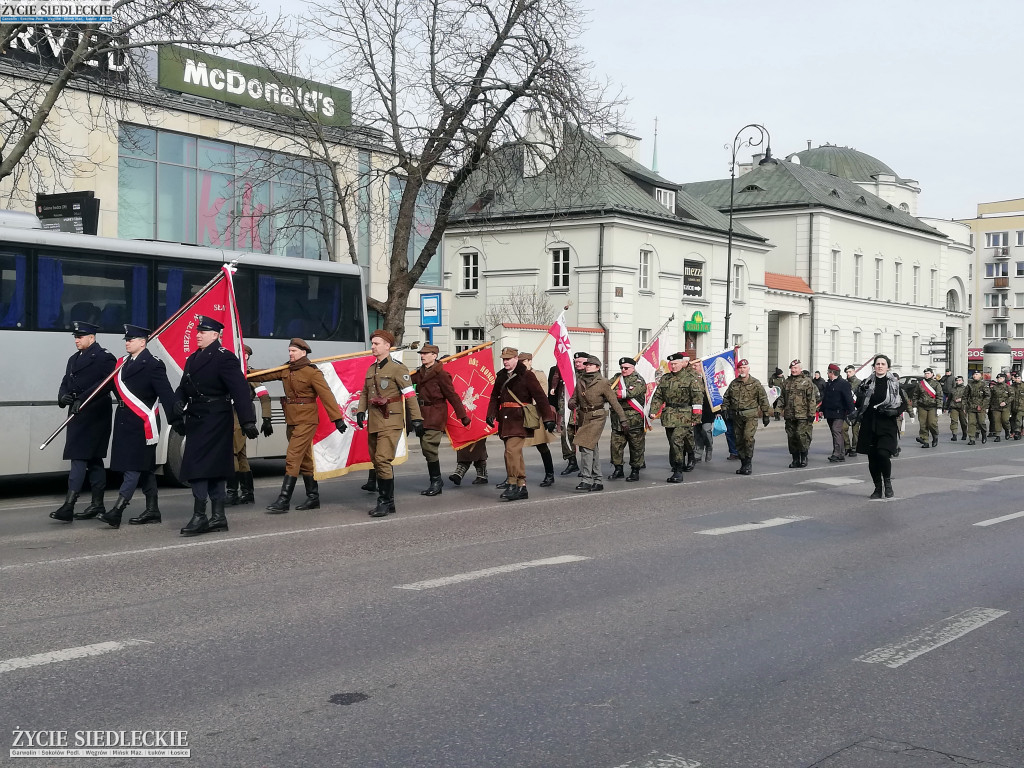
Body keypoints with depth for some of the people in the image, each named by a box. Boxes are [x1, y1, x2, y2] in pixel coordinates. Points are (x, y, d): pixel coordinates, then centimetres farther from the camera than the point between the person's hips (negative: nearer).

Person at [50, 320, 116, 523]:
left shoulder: (104, 358, -7)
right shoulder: (74, 359, 21)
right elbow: (66, 383, 18)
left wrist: (82, 399, -23)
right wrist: (63, 396, -5)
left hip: (94, 416, -9)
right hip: (78, 416, 9)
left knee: (79, 457, -14)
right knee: (93, 460, 13)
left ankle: (68, 506, -18)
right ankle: (97, 505, 18)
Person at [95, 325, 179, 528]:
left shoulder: (153, 365, -9)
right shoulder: (122, 363, 14)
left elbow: (166, 395, -13)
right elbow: (103, 385, 15)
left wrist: (175, 419, -17)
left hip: (142, 424, -8)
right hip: (125, 422, 8)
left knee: (135, 467, -9)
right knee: (145, 468, 13)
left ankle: (116, 511, -15)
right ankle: (152, 511, 19)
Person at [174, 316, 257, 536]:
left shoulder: (225, 358, -10)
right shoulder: (193, 359, 17)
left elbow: (240, 391, -16)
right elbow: (183, 387, 19)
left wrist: (247, 421, -22)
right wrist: (179, 402, -4)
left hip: (215, 422, -9)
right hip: (196, 420, 9)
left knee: (199, 468, -12)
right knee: (214, 468, 11)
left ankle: (199, 517, -8)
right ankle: (218, 517, 16)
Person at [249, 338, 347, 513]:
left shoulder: (312, 373, -11)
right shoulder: (286, 370, 10)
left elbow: (326, 396, -14)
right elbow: (265, 375, 14)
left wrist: (337, 419, -18)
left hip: (306, 421, -8)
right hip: (292, 421, 8)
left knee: (293, 458, -12)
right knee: (304, 460, 13)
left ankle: (284, 501, -13)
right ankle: (313, 498, 21)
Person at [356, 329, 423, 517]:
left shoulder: (397, 368, -6)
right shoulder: (371, 369, 16)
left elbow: (410, 395, -9)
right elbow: (365, 392, 23)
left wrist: (416, 419, -12)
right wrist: (361, 412, 8)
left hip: (391, 422, -8)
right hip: (374, 422, 8)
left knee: (383, 460, -16)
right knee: (377, 461, 9)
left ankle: (385, 502, -8)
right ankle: (387, 503, 17)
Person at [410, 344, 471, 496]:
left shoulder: (441, 374, -9)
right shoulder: (420, 373, 12)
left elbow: (452, 395, -9)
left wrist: (463, 415, -8)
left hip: (435, 415, -8)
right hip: (423, 415, 8)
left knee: (429, 447, -15)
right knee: (427, 448, 10)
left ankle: (437, 481, -3)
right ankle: (435, 483, 19)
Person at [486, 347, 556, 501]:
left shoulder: (526, 376, -6)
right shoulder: (501, 377, 14)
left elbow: (540, 397, -7)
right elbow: (494, 397, 19)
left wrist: (548, 418, -9)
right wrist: (491, 414, 4)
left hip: (520, 420, -7)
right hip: (505, 420, 7)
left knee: (511, 451, -17)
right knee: (516, 453, 10)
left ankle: (512, 486, -12)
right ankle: (521, 488, 16)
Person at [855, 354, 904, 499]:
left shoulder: (895, 383, 1)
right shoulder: (867, 383, 8)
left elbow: (902, 405, 4)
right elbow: (859, 404, 16)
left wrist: (892, 411, -14)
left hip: (887, 426, -3)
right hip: (869, 425, 3)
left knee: (883, 453, -19)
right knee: (872, 457, 4)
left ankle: (888, 482, 5)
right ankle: (877, 487, 18)